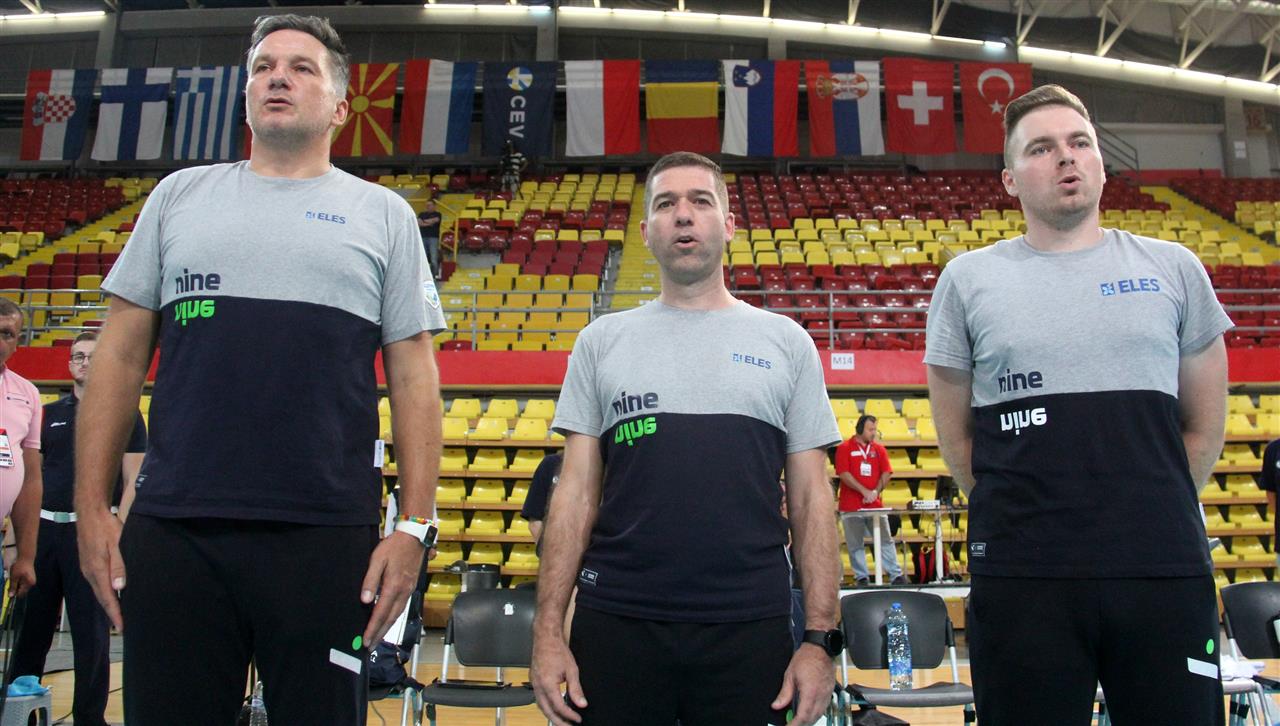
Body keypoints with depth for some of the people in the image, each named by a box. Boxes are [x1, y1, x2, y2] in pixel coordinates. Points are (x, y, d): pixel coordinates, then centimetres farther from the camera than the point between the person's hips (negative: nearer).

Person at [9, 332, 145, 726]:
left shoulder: (125, 416, 2)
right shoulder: (49, 413, 13)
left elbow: (132, 483, -3)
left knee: (92, 630, 0)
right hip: (43, 528, 4)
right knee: (32, 624, 11)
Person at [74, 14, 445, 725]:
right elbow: (121, 354, 12)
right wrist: (92, 505, 5)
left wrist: (416, 524, -4)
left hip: (325, 538, -1)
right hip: (172, 531, 2)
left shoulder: (384, 214, 9)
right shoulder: (179, 195, 14)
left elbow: (414, 377, 4)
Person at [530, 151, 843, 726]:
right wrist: (548, 629, -2)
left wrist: (820, 636, -2)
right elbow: (577, 492, 5)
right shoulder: (603, 341, 7)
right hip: (615, 623, 1)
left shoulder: (785, 341, 6)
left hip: (749, 630, 0)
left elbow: (811, 498, 4)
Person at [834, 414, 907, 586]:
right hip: (851, 506, -3)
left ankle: (896, 575, 6)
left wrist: (876, 491, -10)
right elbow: (844, 474, -10)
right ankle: (861, 577, 10)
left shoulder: (879, 449, 10)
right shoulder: (844, 448, -1)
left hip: (875, 504, 3)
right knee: (855, 545, 2)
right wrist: (864, 491, -16)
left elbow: (887, 473, 5)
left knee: (886, 541, 3)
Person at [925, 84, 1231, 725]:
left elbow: (1205, 425, 13)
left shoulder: (1172, 269, 9)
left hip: (1166, 572, 2)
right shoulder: (968, 280, 5)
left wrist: (1150, 515, 9)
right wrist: (1028, 515, 7)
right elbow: (956, 436, 9)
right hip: (1022, 575, -1)